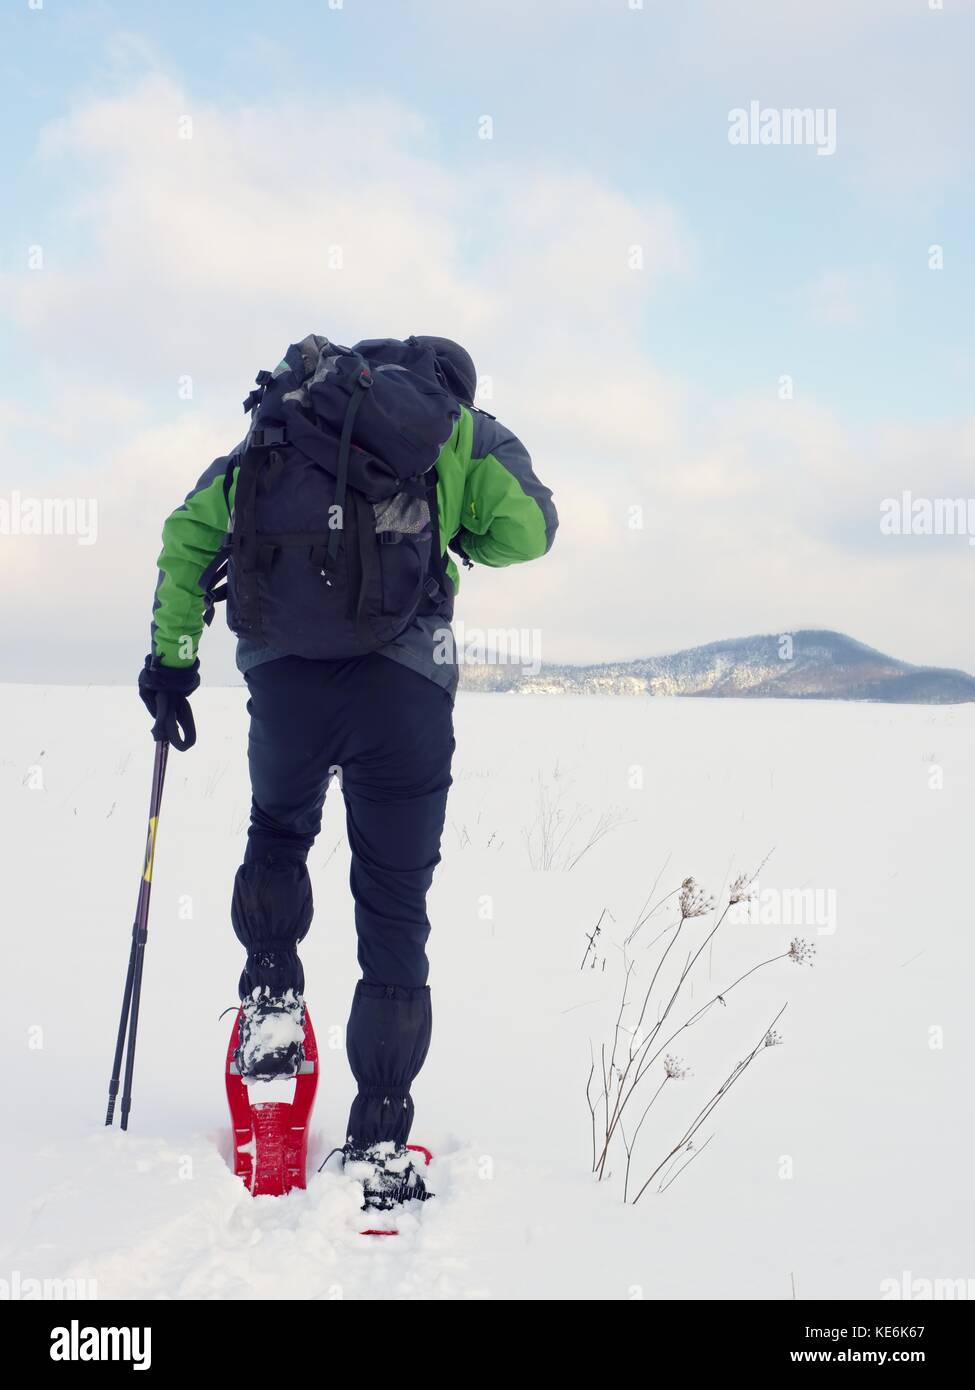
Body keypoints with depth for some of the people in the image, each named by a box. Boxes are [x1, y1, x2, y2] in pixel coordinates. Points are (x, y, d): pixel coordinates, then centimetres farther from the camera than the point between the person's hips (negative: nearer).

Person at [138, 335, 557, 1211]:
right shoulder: (455, 427, 14)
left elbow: (188, 531, 18)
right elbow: (528, 528, 3)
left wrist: (172, 654, 20)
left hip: (281, 673, 2)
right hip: (401, 678, -2)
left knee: (277, 832, 32)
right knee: (394, 907, 7)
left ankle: (272, 996, 11)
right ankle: (380, 1141, 7)